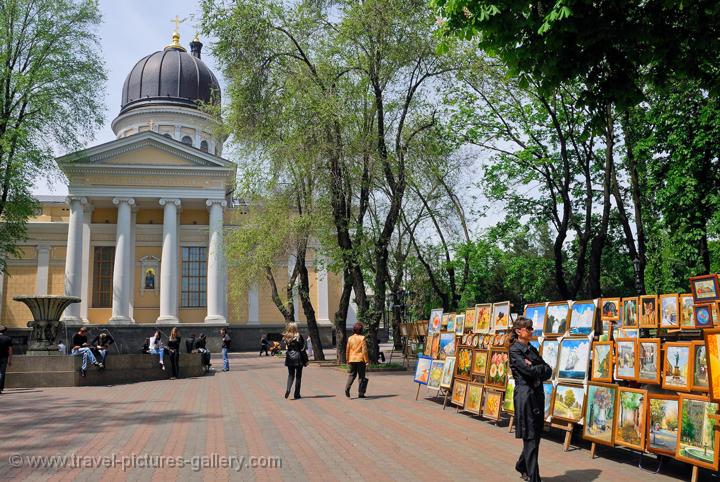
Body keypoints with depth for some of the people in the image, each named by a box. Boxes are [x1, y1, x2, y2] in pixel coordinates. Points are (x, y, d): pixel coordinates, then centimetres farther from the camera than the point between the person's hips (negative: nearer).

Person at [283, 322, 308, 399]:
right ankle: (296, 394, 9)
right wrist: (306, 360, -4)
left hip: (289, 358, 3)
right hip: (298, 358, -3)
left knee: (291, 375, 16)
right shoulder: (299, 337, -11)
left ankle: (288, 389, -8)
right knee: (298, 376, 7)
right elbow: (303, 350, -10)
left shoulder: (286, 337, 1)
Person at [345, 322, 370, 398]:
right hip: (360, 359, -4)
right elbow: (364, 350, -11)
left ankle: (347, 388, -8)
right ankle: (361, 393, 5)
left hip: (352, 359, 4)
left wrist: (347, 360, 17)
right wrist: (367, 360, -6)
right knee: (361, 376, 5)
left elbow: (347, 350, 8)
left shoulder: (350, 338, 5)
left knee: (351, 375, 13)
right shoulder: (362, 338, -8)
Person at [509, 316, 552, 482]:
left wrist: (534, 368, -10)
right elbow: (529, 371, -18)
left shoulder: (532, 349, 16)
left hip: (537, 394, 8)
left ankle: (522, 466, 34)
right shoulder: (514, 350, -7)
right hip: (525, 395, -8)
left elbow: (548, 372, 9)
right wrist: (543, 368, 0)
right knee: (531, 438, -5)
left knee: (536, 435, 14)